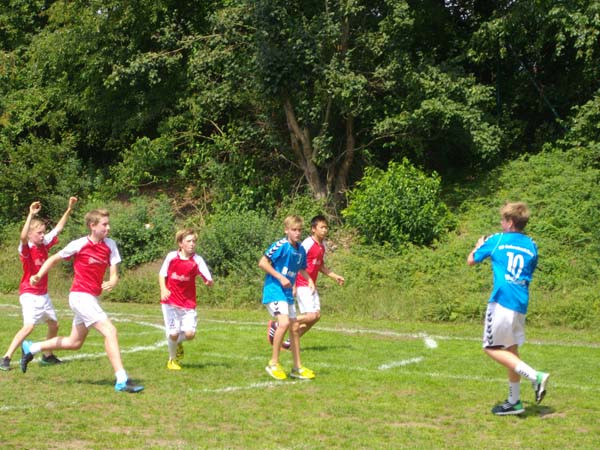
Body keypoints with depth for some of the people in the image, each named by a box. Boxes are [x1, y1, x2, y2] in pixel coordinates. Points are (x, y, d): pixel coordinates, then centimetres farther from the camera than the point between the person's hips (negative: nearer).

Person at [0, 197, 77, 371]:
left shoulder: (44, 244, 3)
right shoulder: (26, 248, -16)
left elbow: (58, 228, 11)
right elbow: (23, 237, -39)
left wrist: (69, 209, 8)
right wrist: (31, 215, -45)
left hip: (43, 294, 8)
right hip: (29, 295, -8)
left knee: (54, 325, 16)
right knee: (29, 326, -22)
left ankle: (47, 356, 34)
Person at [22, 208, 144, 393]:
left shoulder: (110, 245, 3)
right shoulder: (80, 245, -10)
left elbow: (114, 273, 0)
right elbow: (54, 258, 3)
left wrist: (112, 282, -23)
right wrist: (39, 275, -10)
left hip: (92, 298, 8)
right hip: (80, 296, -8)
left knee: (75, 342, 20)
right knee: (110, 330, -18)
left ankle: (30, 348, 37)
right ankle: (122, 380, -19)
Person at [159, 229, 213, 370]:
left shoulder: (197, 260, -7)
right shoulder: (172, 256, -5)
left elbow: (209, 280, -12)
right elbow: (162, 274, 6)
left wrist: (209, 281, -35)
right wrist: (163, 289, -10)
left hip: (188, 303, 1)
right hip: (171, 302, -1)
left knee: (190, 333, -13)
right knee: (173, 333, -8)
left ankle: (178, 342, 25)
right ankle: (172, 359, 21)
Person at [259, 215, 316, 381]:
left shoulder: (300, 250, 7)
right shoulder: (280, 245, -15)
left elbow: (301, 269, 23)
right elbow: (262, 263, -18)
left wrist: (309, 280, 4)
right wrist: (280, 278, -21)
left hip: (287, 293, 8)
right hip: (274, 290, -8)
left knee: (294, 328, 11)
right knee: (284, 322, -25)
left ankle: (297, 367, 22)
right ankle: (273, 363, -13)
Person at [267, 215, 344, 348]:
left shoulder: (322, 245, 11)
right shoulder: (308, 243, -16)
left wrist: (335, 276, 16)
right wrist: (293, 285, -22)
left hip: (311, 285, 9)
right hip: (302, 285, -9)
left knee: (317, 315, 5)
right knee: (311, 316, -15)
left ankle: (291, 341, 15)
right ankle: (275, 326, -3)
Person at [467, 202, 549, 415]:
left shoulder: (496, 240, 1)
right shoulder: (531, 246, 13)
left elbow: (471, 260, 12)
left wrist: (479, 244, 32)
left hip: (501, 301, -6)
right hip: (521, 304, 6)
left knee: (492, 348, -1)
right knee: (511, 349, 15)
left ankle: (535, 376, -15)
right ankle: (514, 401, 17)